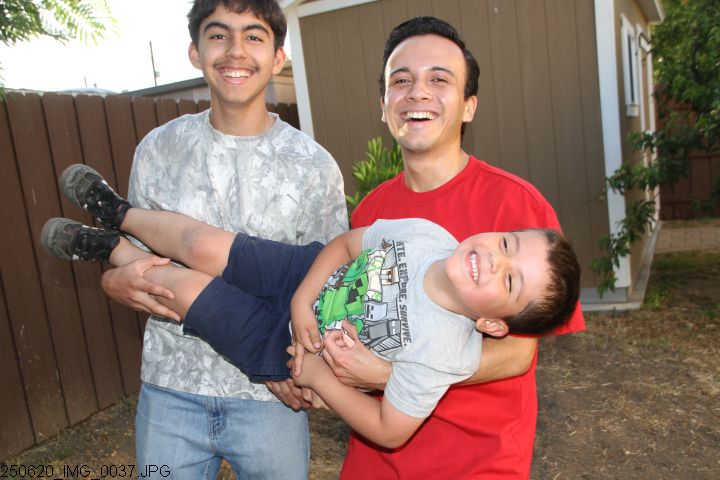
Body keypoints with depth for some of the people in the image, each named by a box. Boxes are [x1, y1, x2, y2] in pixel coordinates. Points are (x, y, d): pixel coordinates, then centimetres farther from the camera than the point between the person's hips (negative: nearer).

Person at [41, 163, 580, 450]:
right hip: (308, 276, 3)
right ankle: (120, 213, 29)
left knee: (185, 285, -8)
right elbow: (346, 244, -6)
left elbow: (389, 430, -22)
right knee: (202, 245, -8)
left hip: (284, 350, -3)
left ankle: (110, 248, 28)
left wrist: (318, 377, -19)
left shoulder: (438, 354, -34)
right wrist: (304, 300, -19)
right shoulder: (427, 234, -21)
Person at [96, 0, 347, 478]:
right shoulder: (158, 150, 1)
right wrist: (117, 281, -12)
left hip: (268, 391, -2)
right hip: (170, 388, 2)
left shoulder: (313, 165, -6)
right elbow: (134, 255, 11)